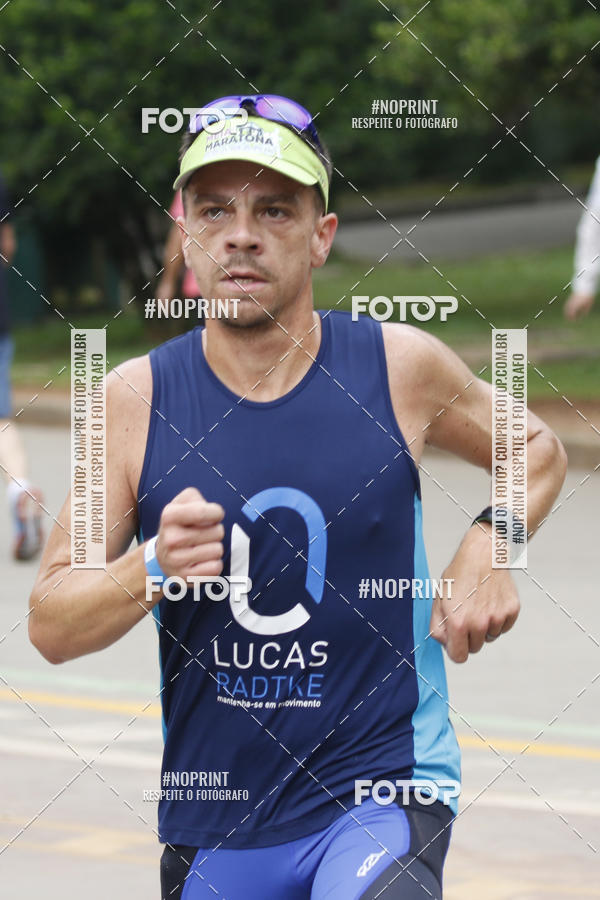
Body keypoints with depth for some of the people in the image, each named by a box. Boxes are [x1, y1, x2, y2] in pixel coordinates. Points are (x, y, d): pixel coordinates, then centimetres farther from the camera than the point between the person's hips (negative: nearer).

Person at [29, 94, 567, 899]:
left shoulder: (401, 366, -4)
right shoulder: (135, 400, -3)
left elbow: (536, 449, 16)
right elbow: (50, 627, -3)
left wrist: (489, 549, -3)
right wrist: (152, 572, -23)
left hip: (382, 792, -2)